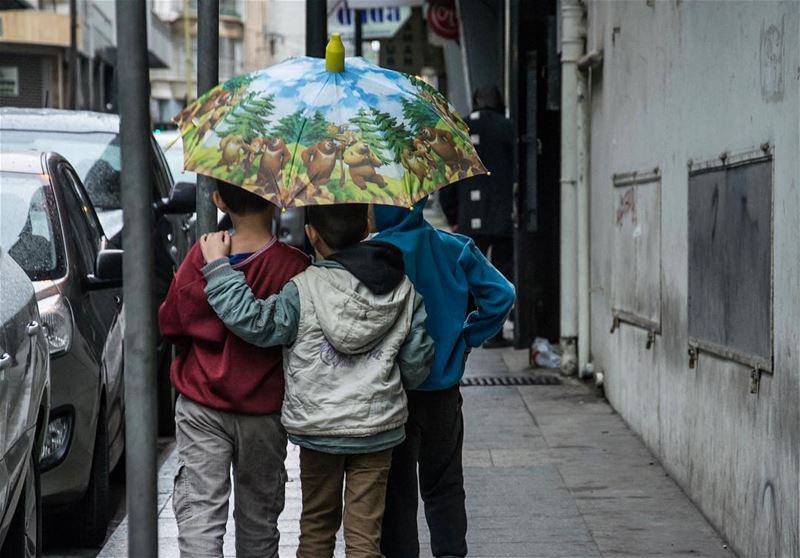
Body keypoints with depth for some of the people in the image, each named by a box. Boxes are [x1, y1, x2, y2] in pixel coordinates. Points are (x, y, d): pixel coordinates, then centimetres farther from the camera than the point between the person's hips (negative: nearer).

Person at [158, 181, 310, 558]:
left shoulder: (200, 257, -9)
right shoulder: (294, 266, -14)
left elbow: (170, 324, 4)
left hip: (200, 407, 0)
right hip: (263, 410, 0)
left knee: (198, 512, -4)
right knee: (258, 519, 16)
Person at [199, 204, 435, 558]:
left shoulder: (304, 290, -13)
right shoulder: (403, 290, -1)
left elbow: (253, 322, -20)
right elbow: (417, 363, 3)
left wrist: (218, 265, -12)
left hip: (318, 428, -2)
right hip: (379, 426, 2)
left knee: (317, 527, 16)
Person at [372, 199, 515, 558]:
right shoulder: (455, 249, -1)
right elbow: (501, 294, -1)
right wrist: (466, 339, 5)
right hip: (443, 388, 4)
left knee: (398, 490, 6)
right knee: (445, 485, 17)